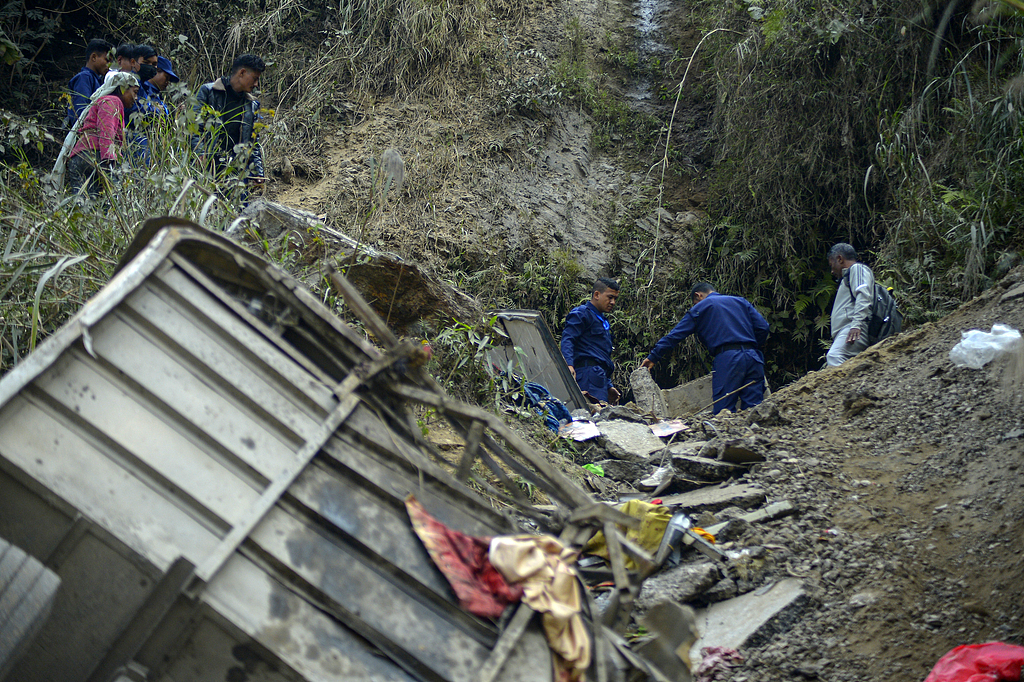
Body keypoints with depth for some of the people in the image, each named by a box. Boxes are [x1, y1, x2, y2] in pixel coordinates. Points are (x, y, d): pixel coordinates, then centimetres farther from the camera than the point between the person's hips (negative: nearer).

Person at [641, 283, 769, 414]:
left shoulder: (699, 308, 13)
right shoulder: (741, 301, 23)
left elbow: (674, 335, 11)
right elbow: (763, 327, 13)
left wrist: (653, 357, 15)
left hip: (728, 359, -4)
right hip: (753, 357, 5)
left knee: (723, 410, -4)